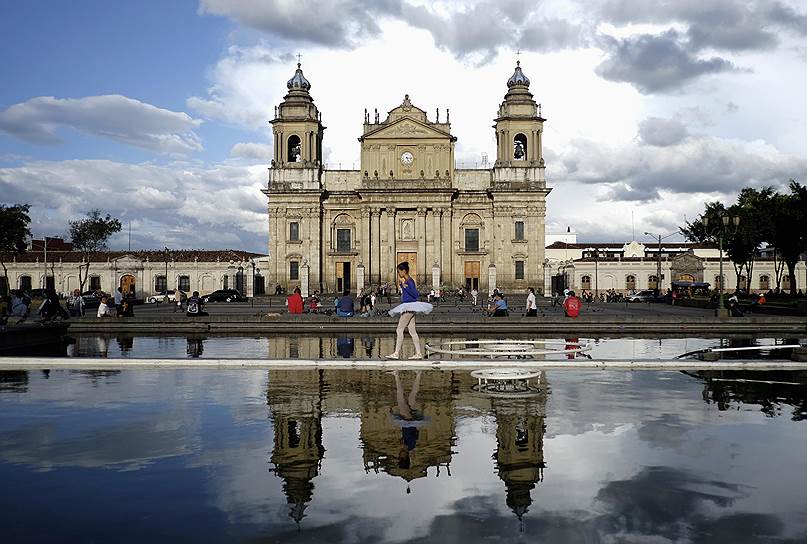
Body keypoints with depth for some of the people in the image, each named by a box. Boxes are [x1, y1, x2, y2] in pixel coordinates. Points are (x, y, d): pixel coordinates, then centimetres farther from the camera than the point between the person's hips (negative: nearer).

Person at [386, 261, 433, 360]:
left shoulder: (410, 281, -14)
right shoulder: (405, 281, 15)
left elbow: (416, 294, -22)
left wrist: (405, 286, -25)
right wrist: (400, 284, 20)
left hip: (409, 307, -10)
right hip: (407, 308, 10)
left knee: (399, 329, -9)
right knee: (412, 331, 8)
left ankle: (396, 353, -8)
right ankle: (418, 353, 8)